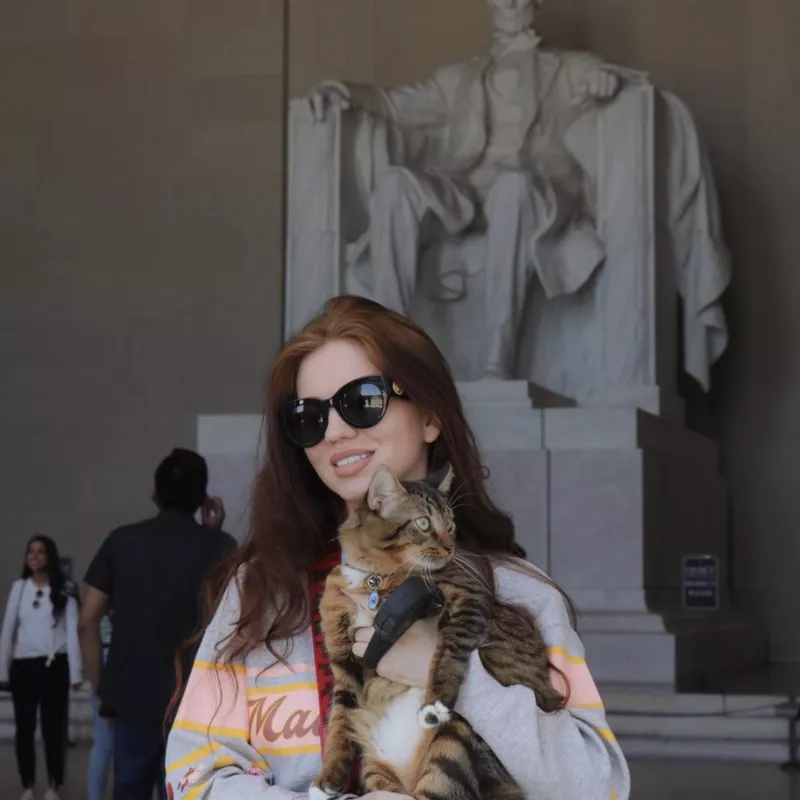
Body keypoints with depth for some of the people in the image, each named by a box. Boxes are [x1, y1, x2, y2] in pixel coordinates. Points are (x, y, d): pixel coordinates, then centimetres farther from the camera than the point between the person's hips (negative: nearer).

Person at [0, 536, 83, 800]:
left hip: (54, 665, -3)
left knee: (53, 728, -1)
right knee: (24, 728, 5)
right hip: (23, 666, 3)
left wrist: (75, 673, -8)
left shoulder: (64, 590, 0)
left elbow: (73, 631, -3)